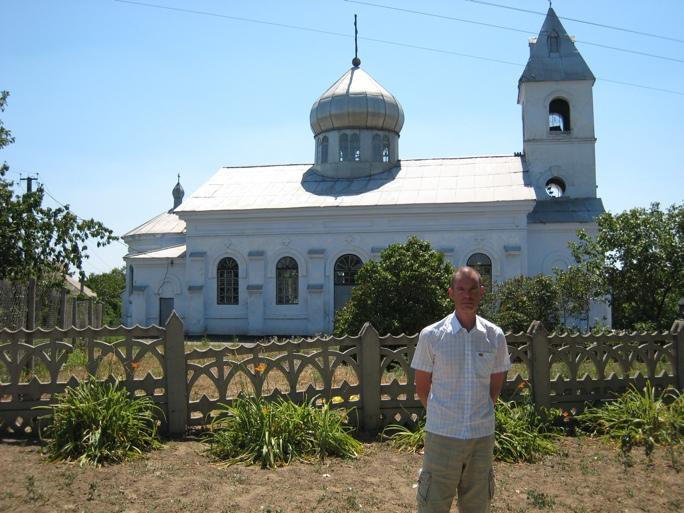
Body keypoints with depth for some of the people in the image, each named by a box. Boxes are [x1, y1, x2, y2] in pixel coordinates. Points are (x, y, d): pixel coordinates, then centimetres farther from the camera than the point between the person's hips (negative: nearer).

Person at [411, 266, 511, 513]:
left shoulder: (495, 336, 0)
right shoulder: (431, 335, -8)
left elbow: (496, 385, 12)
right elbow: (422, 387, 2)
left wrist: (480, 414, 11)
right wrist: (442, 415, 8)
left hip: (482, 435, 3)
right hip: (442, 434, -2)